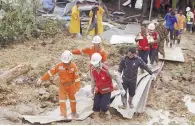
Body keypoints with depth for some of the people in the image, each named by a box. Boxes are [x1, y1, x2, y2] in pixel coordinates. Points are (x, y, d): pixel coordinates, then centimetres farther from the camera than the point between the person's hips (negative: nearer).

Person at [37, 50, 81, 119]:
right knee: (62, 99, -4)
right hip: (62, 85, 1)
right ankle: (64, 115, 1)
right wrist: (41, 79, -12)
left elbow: (77, 77, -18)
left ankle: (74, 112, 35)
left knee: (72, 98, 16)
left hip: (71, 85, -1)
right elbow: (51, 72, -12)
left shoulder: (74, 66, -21)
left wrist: (77, 88, -19)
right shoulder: (59, 65, -16)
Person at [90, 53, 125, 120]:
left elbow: (116, 77, -20)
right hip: (98, 90, 4)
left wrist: (121, 89, -17)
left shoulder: (106, 69, -27)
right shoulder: (93, 69, -10)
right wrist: (92, 89, 19)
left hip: (106, 90, -4)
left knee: (103, 106, -10)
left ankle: (107, 114, 22)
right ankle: (96, 117, 19)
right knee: (96, 105, -1)